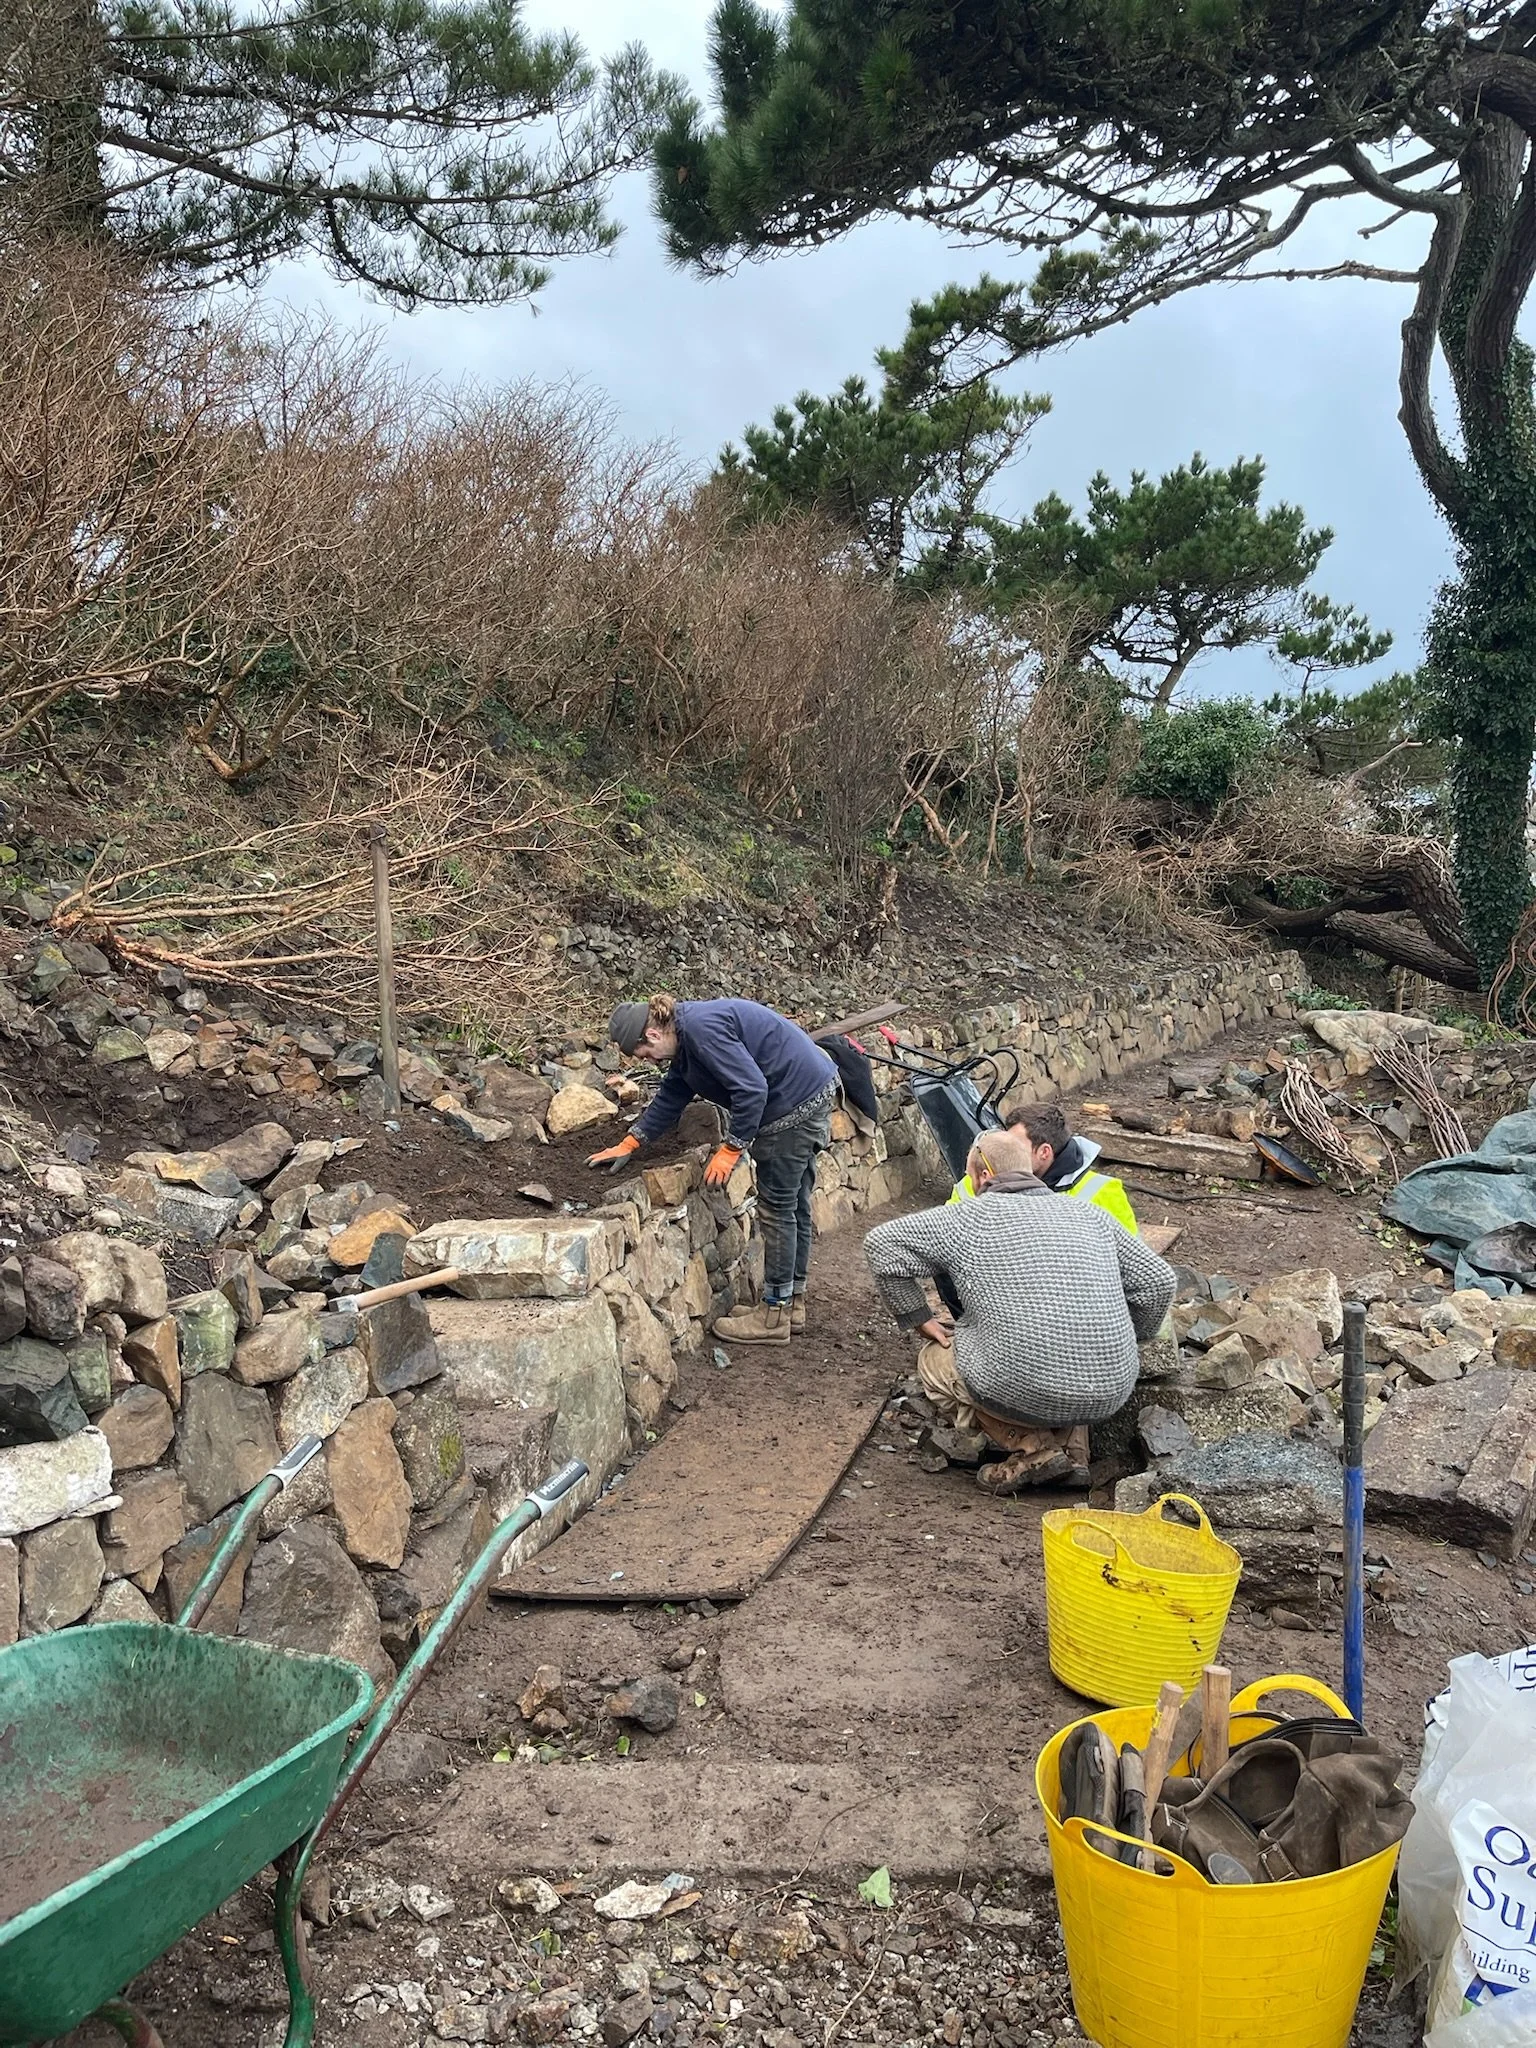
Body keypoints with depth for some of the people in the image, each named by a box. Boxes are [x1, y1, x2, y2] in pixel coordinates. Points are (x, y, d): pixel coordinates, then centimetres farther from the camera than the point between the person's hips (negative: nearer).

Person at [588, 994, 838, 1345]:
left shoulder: (701, 1028, -21)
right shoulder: (686, 1039, 12)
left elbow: (751, 1088, -26)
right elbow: (671, 1097, 23)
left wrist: (730, 1149, -19)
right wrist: (629, 1144, 24)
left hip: (796, 1102, -10)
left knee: (778, 1208, -3)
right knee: (794, 1206, 16)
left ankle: (774, 1316, 6)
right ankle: (792, 1304, 25)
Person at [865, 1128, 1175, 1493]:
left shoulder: (970, 1217, 4)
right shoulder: (1087, 1213, 13)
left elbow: (881, 1244, 2)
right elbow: (1157, 1280, 12)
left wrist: (918, 1318, 11)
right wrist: (1121, 1345, 27)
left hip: (1028, 1391, -5)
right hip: (1112, 1393, 5)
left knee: (935, 1361, 21)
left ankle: (1034, 1449, 7)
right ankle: (1073, 1449, 17)